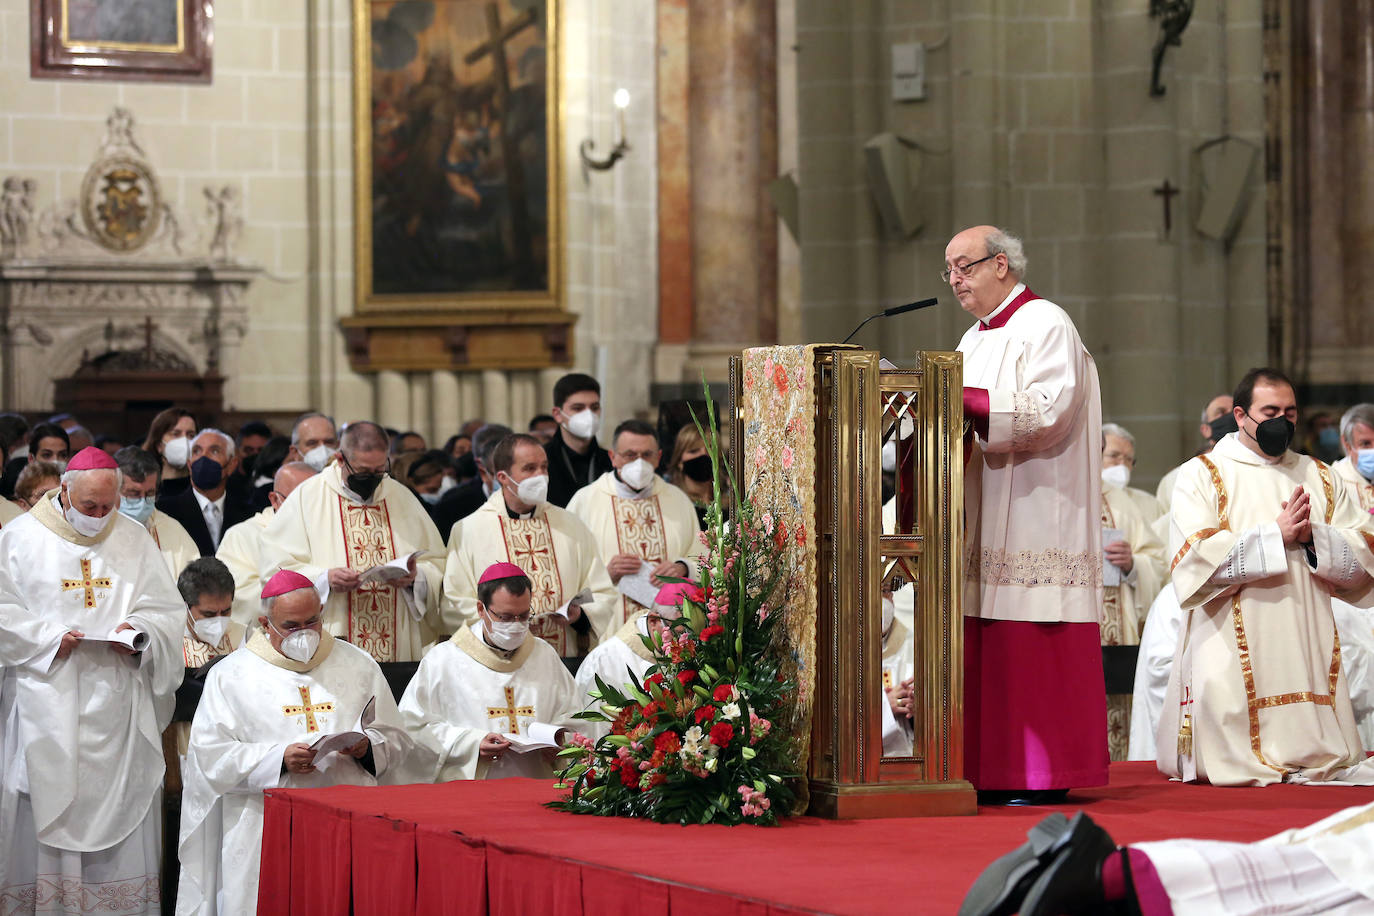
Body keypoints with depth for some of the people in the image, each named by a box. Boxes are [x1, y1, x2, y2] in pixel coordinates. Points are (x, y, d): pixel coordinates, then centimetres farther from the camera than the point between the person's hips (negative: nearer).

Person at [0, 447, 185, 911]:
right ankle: (46, 904, 2)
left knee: (123, 800, -1)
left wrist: (140, 631, -10)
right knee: (49, 810, -3)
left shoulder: (134, 539, 10)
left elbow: (168, 610, 10)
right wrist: (49, 636, -12)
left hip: (117, 701, 2)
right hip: (47, 703, -2)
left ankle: (125, 905, 3)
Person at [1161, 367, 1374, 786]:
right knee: (1233, 764, -13)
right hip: (1232, 651, -4)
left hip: (1306, 644, 4)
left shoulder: (1318, 477, 18)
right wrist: (1276, 535, -14)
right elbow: (1195, 558, -11)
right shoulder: (1201, 476, 4)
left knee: (1318, 756, -2)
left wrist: (1313, 536, -9)